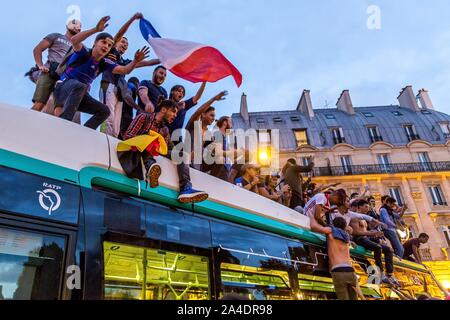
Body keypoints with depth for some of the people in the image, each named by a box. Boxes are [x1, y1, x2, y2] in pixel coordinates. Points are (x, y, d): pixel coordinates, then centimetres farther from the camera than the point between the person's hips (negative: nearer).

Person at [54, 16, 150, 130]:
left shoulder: (104, 63, 3)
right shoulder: (84, 52, -11)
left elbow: (124, 70, -4)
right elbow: (74, 40, -34)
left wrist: (135, 61, -24)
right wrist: (95, 30, -46)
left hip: (79, 95, 6)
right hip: (64, 87, -6)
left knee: (104, 111, -3)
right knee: (80, 86, -39)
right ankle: (63, 122, -41)